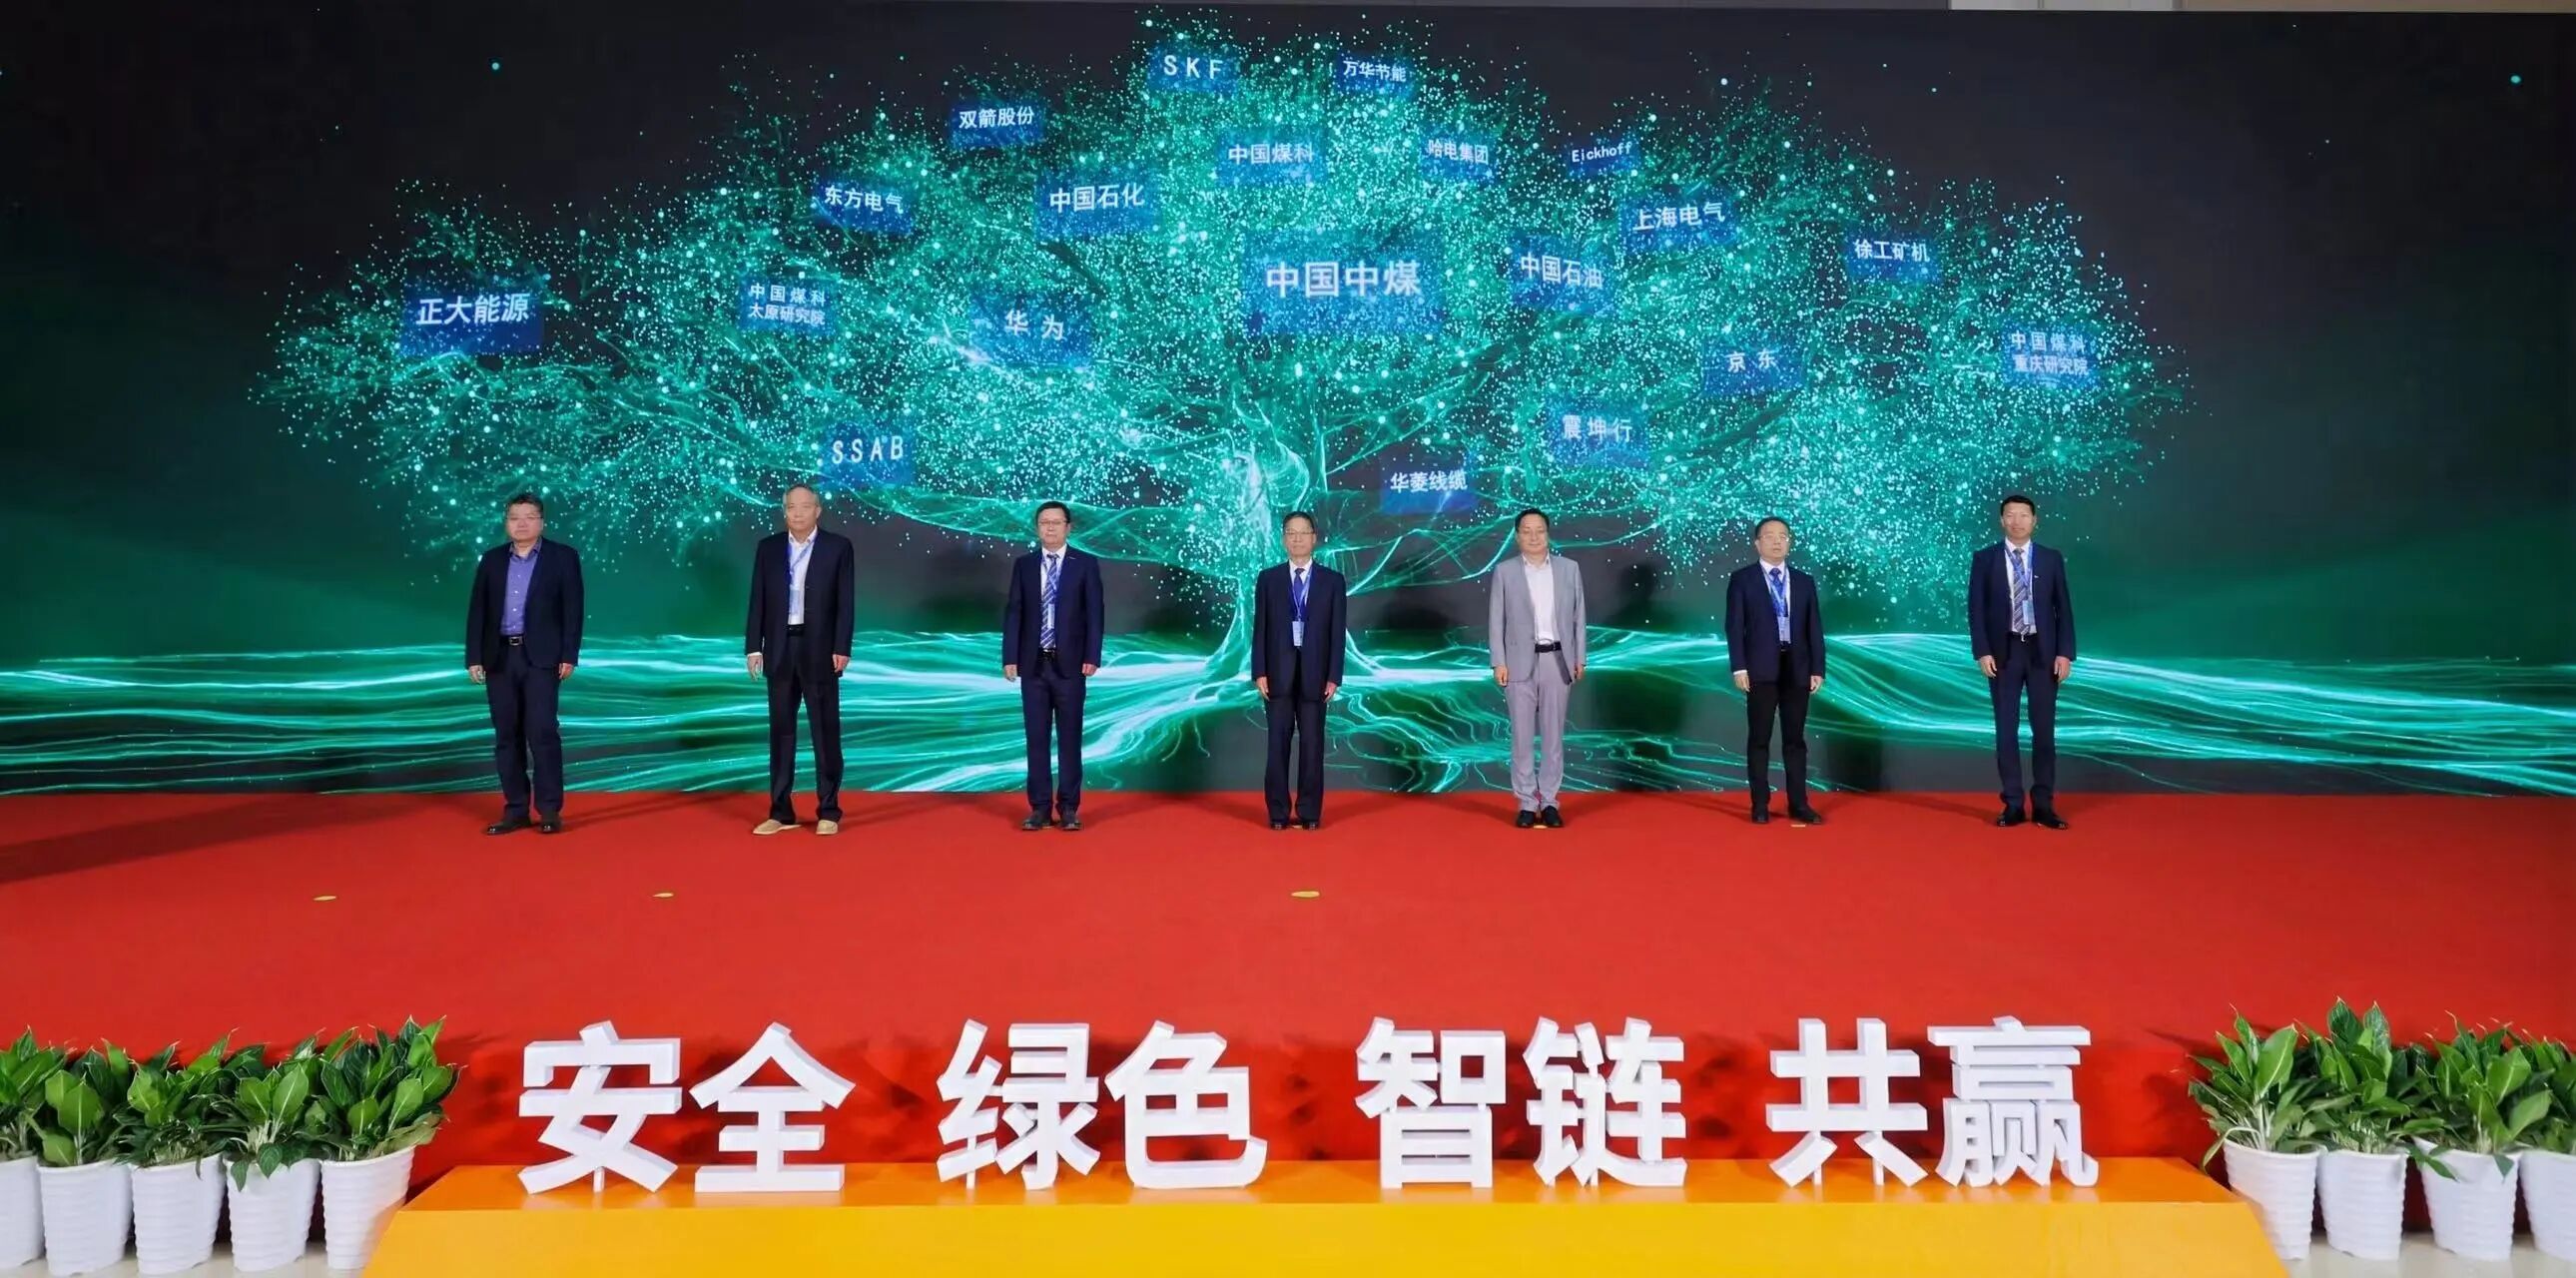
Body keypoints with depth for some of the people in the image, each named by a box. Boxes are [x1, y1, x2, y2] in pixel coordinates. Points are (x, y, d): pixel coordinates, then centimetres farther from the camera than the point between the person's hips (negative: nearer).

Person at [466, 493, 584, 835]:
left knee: (542, 730, -10)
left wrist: (569, 656, -10)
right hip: (500, 657, 4)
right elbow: (477, 611, 9)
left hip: (541, 656, -4)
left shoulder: (562, 557, 1)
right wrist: (473, 658, 2)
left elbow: (572, 610, -3)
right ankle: (515, 810, 11)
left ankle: (550, 810, -4)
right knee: (507, 735, 5)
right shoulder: (492, 560, 11)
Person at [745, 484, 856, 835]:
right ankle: (781, 811, 13)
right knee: (781, 731, 6)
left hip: (819, 651, -3)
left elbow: (845, 603, -4)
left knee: (825, 732, 1)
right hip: (780, 650, 3)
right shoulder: (768, 548, 7)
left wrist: (841, 649, -11)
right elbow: (758, 601, 6)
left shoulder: (838, 547, 0)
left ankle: (828, 811, 7)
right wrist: (753, 647, -1)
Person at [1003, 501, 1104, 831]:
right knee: (1036, 737, 4)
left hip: (1069, 664, -2)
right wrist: (1010, 658, -2)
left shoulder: (1086, 564, 1)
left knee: (1069, 737, 2)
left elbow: (1094, 613, -2)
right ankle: (1040, 808, 9)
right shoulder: (1023, 564, 7)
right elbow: (1013, 613, 5)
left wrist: (1092, 657, -10)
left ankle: (1068, 808, 9)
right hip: (1033, 663, 2)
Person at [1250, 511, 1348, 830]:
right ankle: (1278, 812, 8)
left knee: (1312, 744, 3)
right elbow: (1260, 628, 3)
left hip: (1314, 674, 0)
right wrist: (1259, 672, -5)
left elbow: (1338, 632, 1)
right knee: (1278, 743, 2)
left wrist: (1334, 676, -5)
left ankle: (1310, 812, 10)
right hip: (1279, 672, 0)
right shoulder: (1268, 578, 5)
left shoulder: (1332, 580, 4)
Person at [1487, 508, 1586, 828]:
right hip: (1520, 661, -1)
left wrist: (1579, 657, 3)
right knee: (1522, 733, 1)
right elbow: (1495, 620, 0)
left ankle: (1549, 801, 11)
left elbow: (1577, 616, 8)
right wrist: (1498, 662, -7)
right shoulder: (1504, 571, 1)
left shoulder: (1569, 568, 6)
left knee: (1553, 732, 5)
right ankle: (1526, 802, 8)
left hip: (1557, 660, 1)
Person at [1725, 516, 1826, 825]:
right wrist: (1739, 667, -12)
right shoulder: (1741, 579, 3)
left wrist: (1818, 669, 1)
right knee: (1759, 738, 1)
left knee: (1795, 738, 6)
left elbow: (1815, 628, 9)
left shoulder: (1804, 582, 12)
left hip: (1796, 668, 3)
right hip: (1761, 668, -3)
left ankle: (1798, 804, 10)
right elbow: (1735, 626, -3)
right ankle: (1760, 805, 6)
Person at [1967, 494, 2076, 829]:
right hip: (2003, 651, -1)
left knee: (2044, 728, 3)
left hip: (2042, 651, 1)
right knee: (2006, 729, 2)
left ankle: (2044, 804, 9)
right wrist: (1982, 652, -10)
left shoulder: (2052, 559, 5)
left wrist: (2065, 652, -5)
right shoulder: (1984, 559, 2)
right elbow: (1976, 609, -1)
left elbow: (2064, 608, 4)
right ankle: (2013, 804, 8)